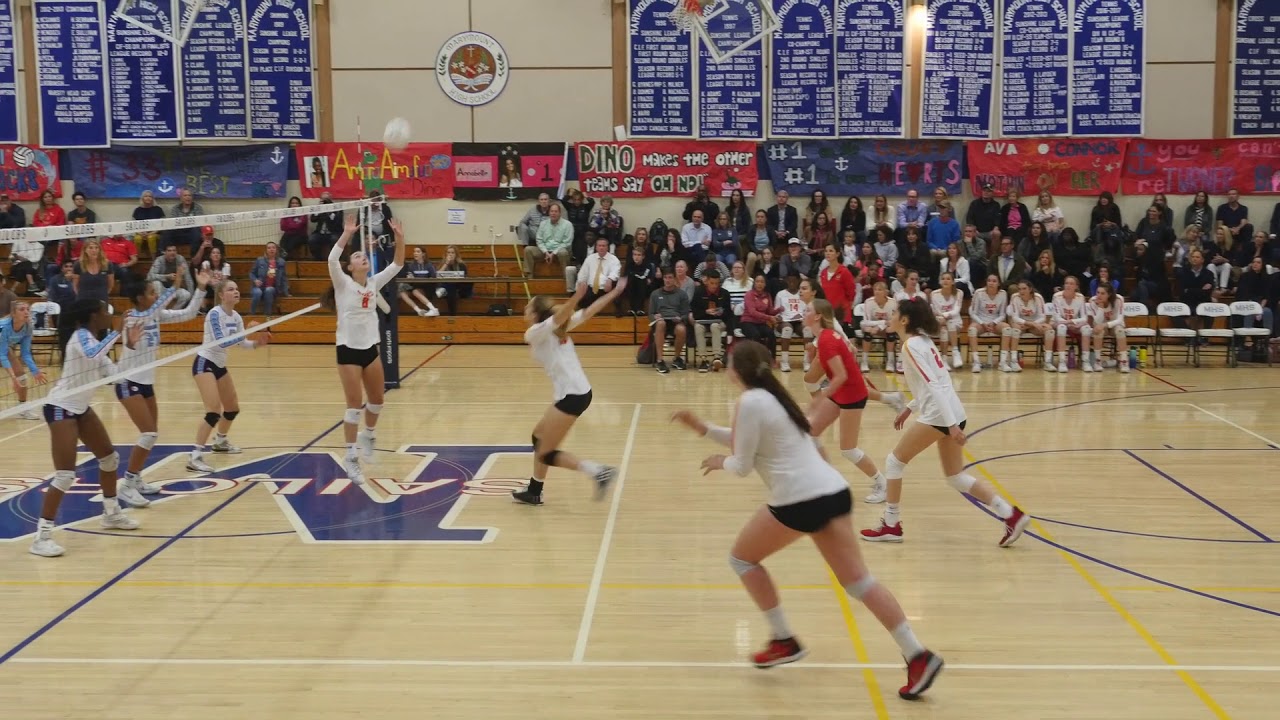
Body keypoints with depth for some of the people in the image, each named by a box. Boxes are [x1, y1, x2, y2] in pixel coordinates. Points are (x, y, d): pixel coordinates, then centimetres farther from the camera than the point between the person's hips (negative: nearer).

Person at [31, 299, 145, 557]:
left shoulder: (93, 340, 9)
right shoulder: (81, 335, -17)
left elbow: (114, 373, 9)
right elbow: (91, 354, -40)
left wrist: (129, 345, 1)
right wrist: (117, 333, -30)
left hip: (80, 408, 10)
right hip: (61, 409, -10)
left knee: (110, 458, 18)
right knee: (65, 475, -15)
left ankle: (111, 514, 35)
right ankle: (42, 536, -11)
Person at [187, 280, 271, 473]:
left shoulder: (236, 317, 4)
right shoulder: (215, 314, -20)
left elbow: (243, 342, 7)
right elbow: (221, 341, -30)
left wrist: (257, 342, -13)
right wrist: (247, 331, -33)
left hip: (220, 365, 9)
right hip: (205, 363, -9)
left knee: (233, 407, 19)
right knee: (214, 411, -21)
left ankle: (220, 441, 44)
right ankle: (195, 457, -22)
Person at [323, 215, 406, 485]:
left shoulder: (375, 283, 6)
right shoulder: (343, 283, -6)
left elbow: (397, 265, 3)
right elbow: (332, 260, -23)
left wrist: (399, 238, -10)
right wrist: (347, 234, -31)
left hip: (371, 348, 5)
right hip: (348, 349, -5)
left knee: (377, 400, 14)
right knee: (354, 404, -4)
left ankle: (368, 434, 42)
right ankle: (351, 457, 4)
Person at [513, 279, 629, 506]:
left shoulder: (534, 334, -6)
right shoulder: (557, 329, 14)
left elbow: (559, 316, -23)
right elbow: (591, 310, 9)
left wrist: (576, 297, -40)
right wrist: (615, 292, 12)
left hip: (571, 395, -9)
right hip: (578, 392, 9)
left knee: (546, 454, -1)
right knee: (538, 436, 23)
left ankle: (599, 471, -11)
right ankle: (533, 492, 30)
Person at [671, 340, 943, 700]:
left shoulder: (750, 402, -8)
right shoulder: (771, 397, 19)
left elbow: (742, 466, -6)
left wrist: (721, 462, 16)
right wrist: (703, 428, 30)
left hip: (800, 501, -8)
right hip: (833, 491, 8)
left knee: (742, 558, 14)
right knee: (858, 579, 6)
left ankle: (784, 641, 17)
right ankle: (918, 656, -1)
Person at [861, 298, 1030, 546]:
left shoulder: (911, 345, -11)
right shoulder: (922, 340, 16)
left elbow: (933, 385, -19)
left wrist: (951, 424, -23)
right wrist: (909, 409, 26)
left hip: (940, 416, -9)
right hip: (952, 413, 9)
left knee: (894, 461, 5)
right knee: (956, 477, 14)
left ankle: (891, 525, 10)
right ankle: (1011, 515, 8)